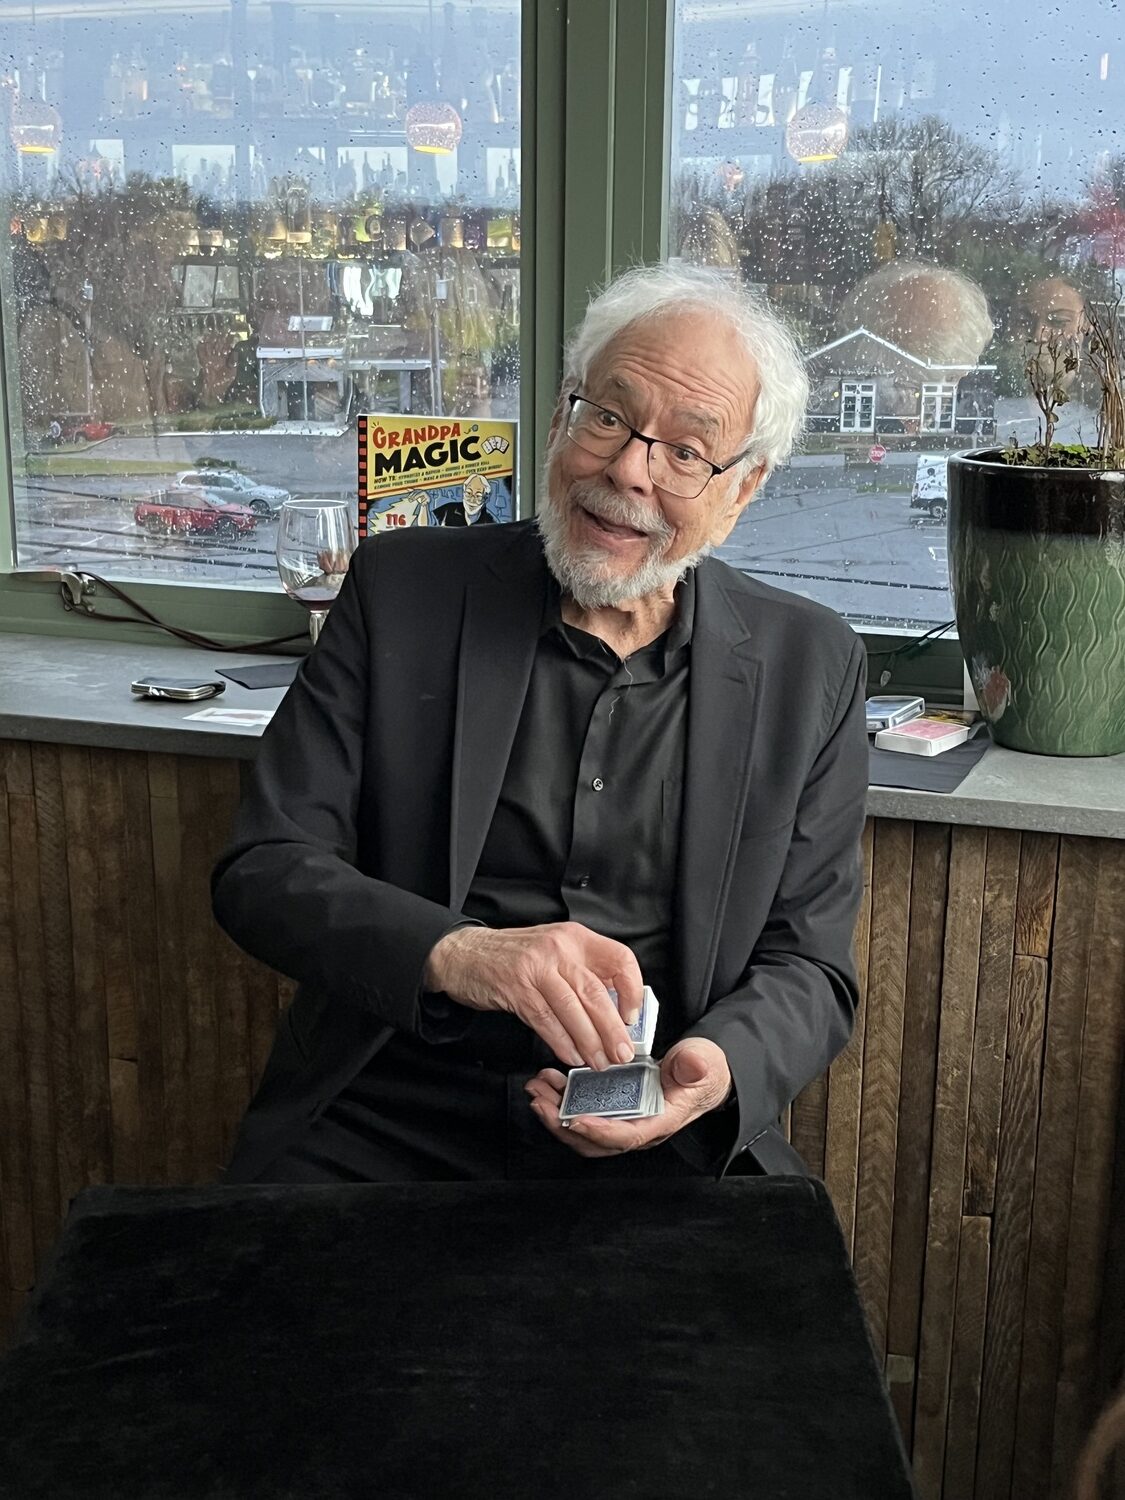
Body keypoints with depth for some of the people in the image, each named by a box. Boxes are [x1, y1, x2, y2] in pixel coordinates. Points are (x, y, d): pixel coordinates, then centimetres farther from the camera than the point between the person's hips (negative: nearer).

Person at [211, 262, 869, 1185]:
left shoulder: (809, 667, 4)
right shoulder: (403, 589, 1)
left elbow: (808, 967, 5)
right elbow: (263, 870, -5)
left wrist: (717, 1068, -18)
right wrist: (455, 952, -24)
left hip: (660, 1146, 2)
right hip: (387, 1123, -1)